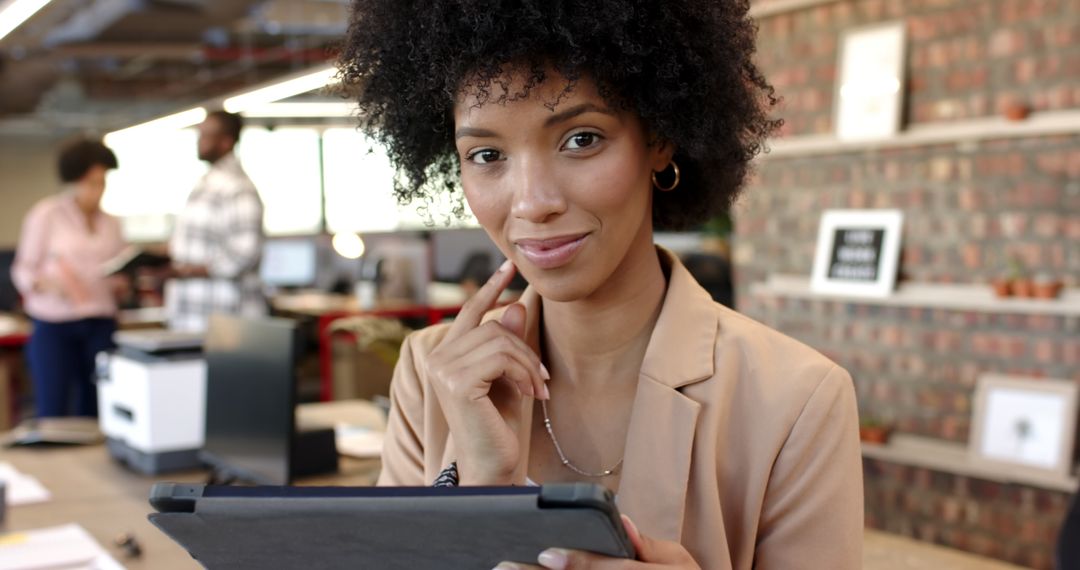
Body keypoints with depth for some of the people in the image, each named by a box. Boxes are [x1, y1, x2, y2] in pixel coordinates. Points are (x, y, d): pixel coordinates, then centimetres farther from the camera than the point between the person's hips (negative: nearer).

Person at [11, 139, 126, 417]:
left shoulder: (110, 223, 13)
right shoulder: (46, 214, 0)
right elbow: (23, 269, 0)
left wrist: (121, 284, -3)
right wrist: (48, 283, -19)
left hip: (101, 324, 4)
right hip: (54, 324, -4)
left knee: (95, 406, -2)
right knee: (53, 410, -7)